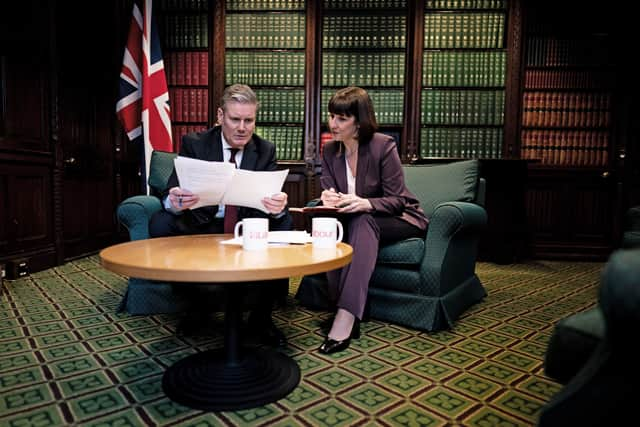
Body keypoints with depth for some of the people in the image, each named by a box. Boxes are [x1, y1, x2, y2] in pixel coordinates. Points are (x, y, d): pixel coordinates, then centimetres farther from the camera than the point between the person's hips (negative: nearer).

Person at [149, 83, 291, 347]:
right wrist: (175, 202, -38)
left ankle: (261, 315, -12)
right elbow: (170, 196, -12)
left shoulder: (266, 150, -1)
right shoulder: (194, 144, -5)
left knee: (285, 223, -26)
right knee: (160, 223, -26)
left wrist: (278, 206, -36)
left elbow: (273, 199, -10)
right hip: (201, 226, 0)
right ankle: (195, 299, -1)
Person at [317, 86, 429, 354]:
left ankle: (346, 317, -41)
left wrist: (364, 203, -37)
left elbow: (396, 200, -17)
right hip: (356, 220, 4)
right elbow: (329, 193, -3)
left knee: (361, 222, -36)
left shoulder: (383, 145, -16)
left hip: (399, 219, -4)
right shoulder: (329, 151, -1)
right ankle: (344, 312, -29)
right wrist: (329, 200, -29)